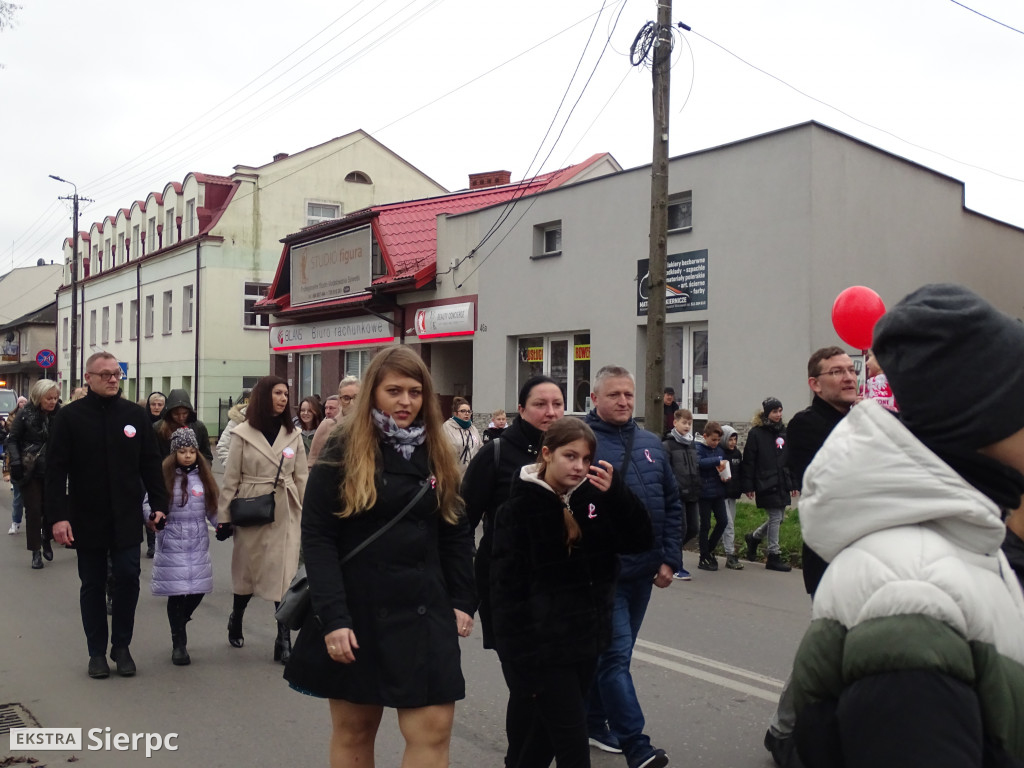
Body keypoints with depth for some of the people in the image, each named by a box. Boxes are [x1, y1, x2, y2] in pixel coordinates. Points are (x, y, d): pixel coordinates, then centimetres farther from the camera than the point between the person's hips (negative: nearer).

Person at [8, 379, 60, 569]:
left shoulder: (59, 415, 0)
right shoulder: (26, 414, -5)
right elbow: (13, 440, -1)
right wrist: (16, 461, -15)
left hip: (52, 471, 2)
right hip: (30, 471, -2)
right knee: (33, 510, 1)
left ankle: (46, 539, 33)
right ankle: (36, 551, 10)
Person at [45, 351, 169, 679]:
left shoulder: (135, 415, 3)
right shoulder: (69, 416, -3)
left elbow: (151, 464, 7)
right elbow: (55, 470, -5)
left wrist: (159, 504, 1)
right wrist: (58, 516, -12)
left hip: (126, 517, 1)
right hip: (87, 519, -1)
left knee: (128, 578, -1)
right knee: (92, 585, 9)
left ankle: (121, 646, 15)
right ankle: (97, 652, 19)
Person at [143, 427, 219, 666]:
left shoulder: (203, 476, 8)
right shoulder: (164, 476, -3)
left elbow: (211, 508, 11)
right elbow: (148, 502, -4)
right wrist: (151, 518, -23)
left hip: (198, 542, 3)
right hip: (171, 543, -3)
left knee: (198, 589, 2)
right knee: (176, 592, -4)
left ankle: (178, 623, 33)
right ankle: (179, 643, 9)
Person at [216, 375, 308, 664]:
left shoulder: (294, 434, 6)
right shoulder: (243, 433, -2)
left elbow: (301, 478, 6)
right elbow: (230, 479, -2)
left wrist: (309, 515, 2)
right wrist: (223, 517, -3)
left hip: (286, 514, 2)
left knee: (286, 575, -4)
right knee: (247, 571, 14)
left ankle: (284, 640, 1)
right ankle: (236, 619, 40)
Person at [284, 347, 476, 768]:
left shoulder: (438, 457, 8)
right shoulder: (341, 453, -5)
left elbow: (456, 535, 11)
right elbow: (317, 538, -11)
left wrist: (462, 602, 2)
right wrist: (332, 618, -18)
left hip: (423, 613, 3)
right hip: (356, 613, -3)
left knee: (433, 731, -4)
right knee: (353, 730, 10)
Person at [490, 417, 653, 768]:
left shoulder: (594, 498, 4)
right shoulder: (519, 509, -11)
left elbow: (641, 540, -1)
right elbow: (507, 590, -12)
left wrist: (616, 493, -16)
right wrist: (520, 662, -14)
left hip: (585, 641, 5)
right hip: (544, 648, -5)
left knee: (543, 740, 17)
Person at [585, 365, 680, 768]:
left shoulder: (651, 444, 10)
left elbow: (672, 503, 13)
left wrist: (669, 558, 7)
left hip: (643, 570, 6)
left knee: (614, 654, 17)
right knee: (616, 655, -7)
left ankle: (594, 722, 31)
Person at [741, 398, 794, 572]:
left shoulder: (783, 431, 11)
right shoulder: (756, 433, -7)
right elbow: (748, 461, -7)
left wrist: (793, 483, 12)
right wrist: (748, 486, -10)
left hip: (781, 484, 7)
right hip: (766, 484, -6)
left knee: (778, 518, 12)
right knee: (775, 518, -4)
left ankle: (754, 537, 36)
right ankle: (773, 556, 6)